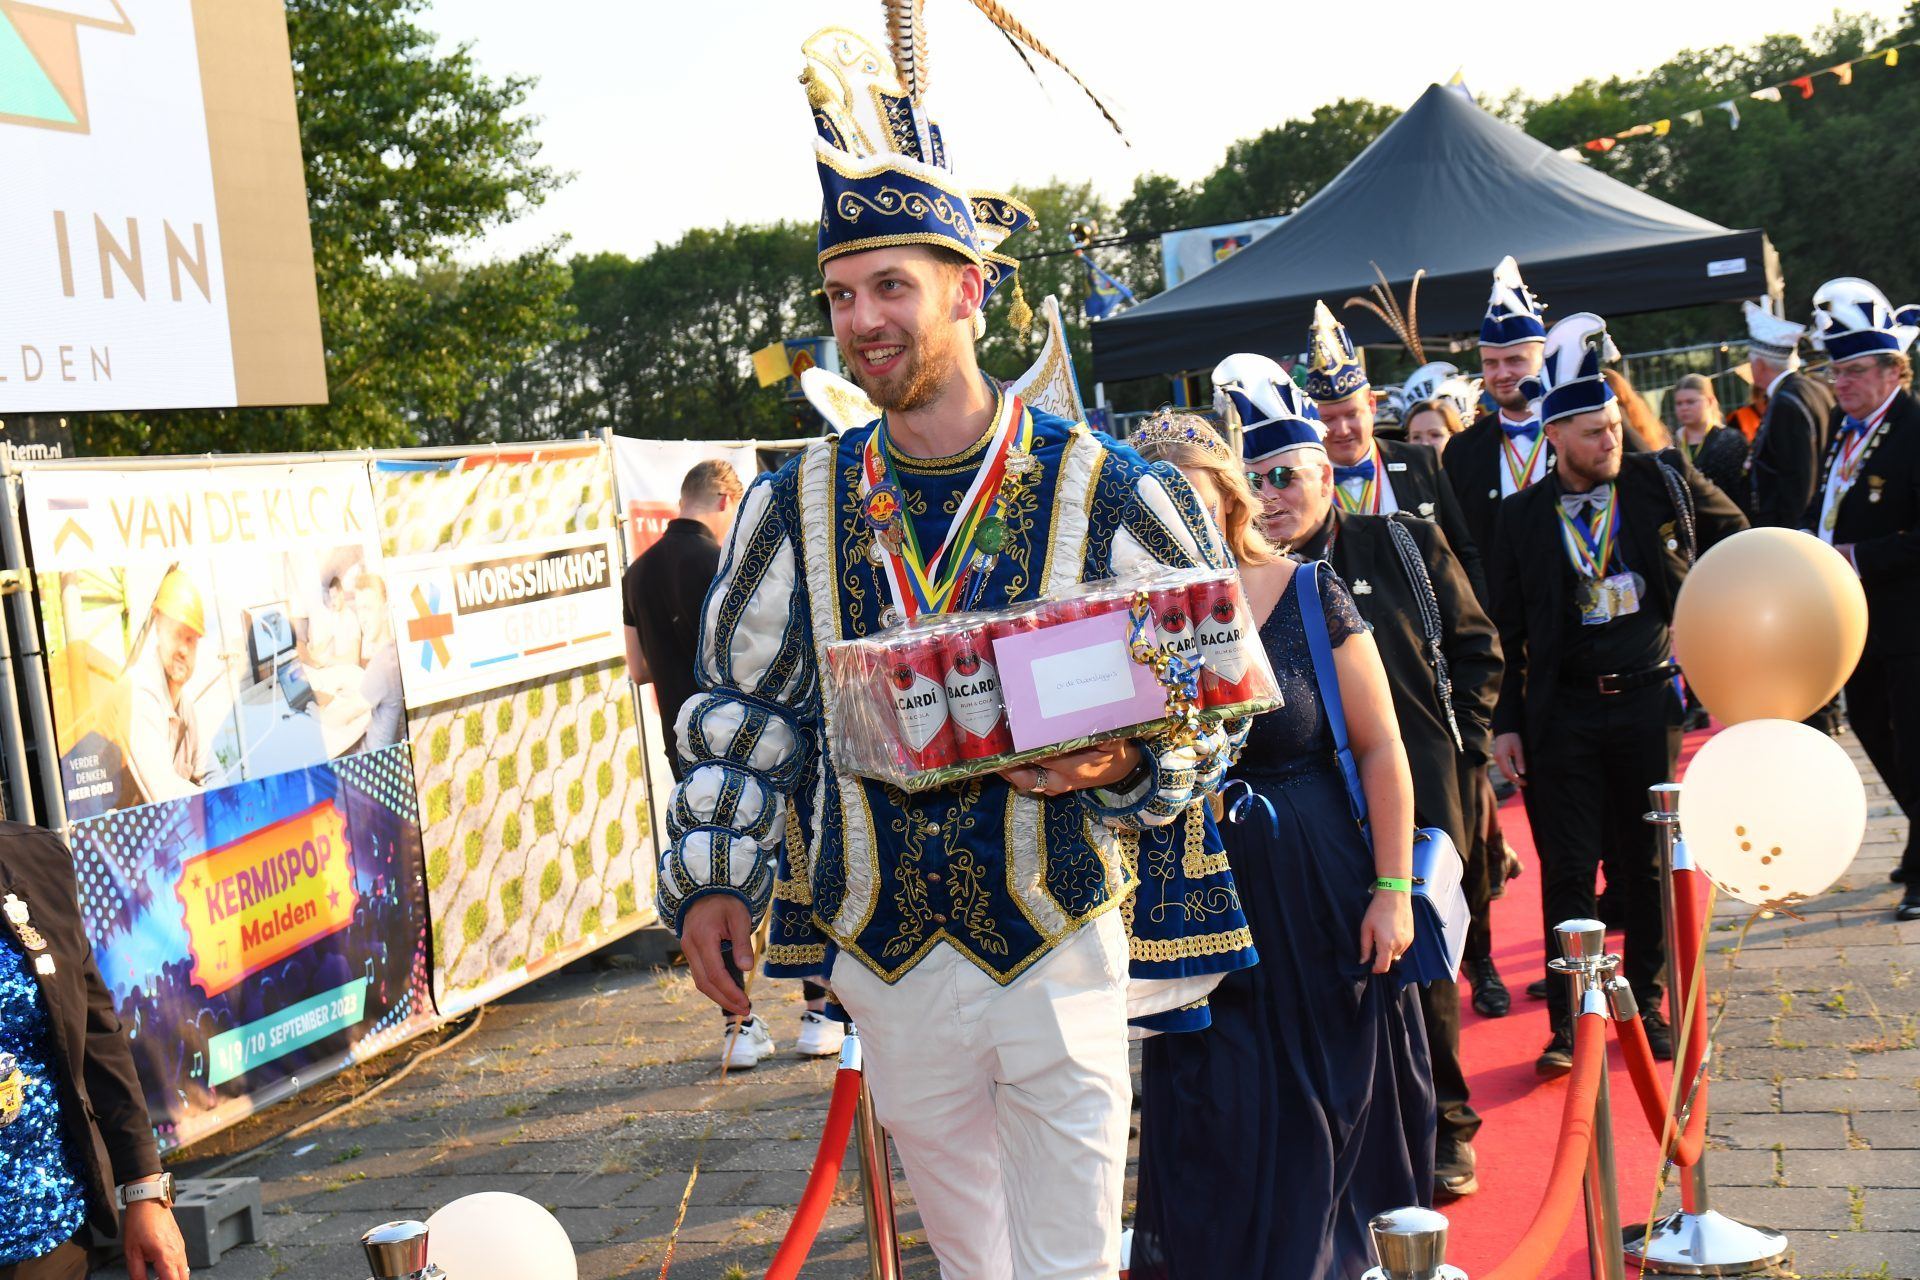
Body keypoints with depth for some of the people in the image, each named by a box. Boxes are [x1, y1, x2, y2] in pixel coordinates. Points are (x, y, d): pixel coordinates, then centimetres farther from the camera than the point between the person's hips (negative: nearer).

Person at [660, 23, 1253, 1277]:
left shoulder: (1107, 493, -5)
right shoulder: (798, 506, 3)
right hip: (889, 965, 3)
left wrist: (1122, 761, -20)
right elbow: (739, 709, 9)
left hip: (1064, 950, -3)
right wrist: (712, 879, 1)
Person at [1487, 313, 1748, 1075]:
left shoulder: (1665, 481, 0)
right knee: (1566, 869, 1)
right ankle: (1568, 1021, 11)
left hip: (1649, 698, 1)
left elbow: (1737, 545, 16)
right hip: (1562, 710, -1)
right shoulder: (1521, 518, -1)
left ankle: (1646, 1003, 24)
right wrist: (1506, 721, 0)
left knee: (1647, 860, 9)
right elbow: (1507, 629, 3)